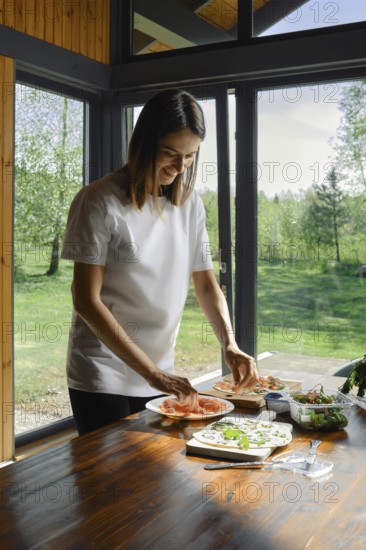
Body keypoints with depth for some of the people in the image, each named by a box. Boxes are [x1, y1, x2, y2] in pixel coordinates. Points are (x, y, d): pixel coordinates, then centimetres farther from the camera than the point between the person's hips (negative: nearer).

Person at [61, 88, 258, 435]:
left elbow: (206, 284, 8)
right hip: (102, 379, -5)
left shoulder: (189, 202, 2)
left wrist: (229, 344, -10)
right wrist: (152, 373, -21)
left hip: (161, 374, 5)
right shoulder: (100, 202, -13)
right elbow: (86, 301, -16)